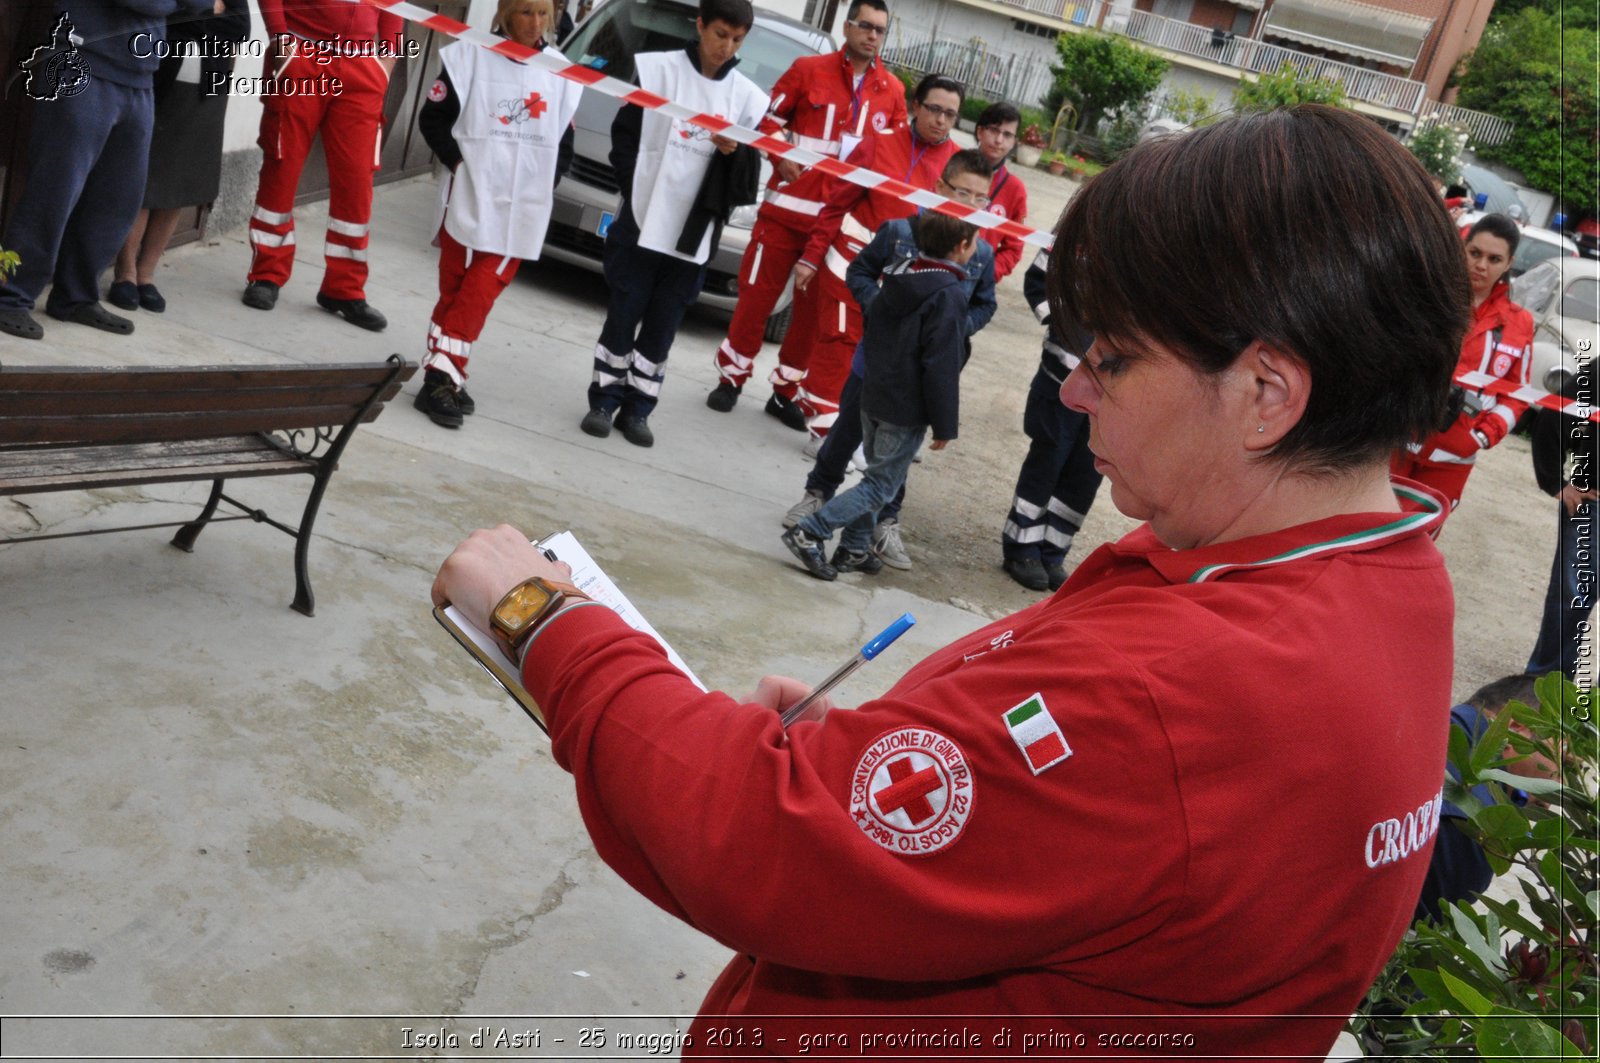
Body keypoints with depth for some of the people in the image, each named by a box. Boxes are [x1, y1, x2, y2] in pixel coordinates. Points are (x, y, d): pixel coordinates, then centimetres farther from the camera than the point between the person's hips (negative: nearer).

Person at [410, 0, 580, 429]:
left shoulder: (560, 71, 8)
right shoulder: (471, 55, -2)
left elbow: (565, 142, 14)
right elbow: (432, 119, 0)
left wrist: (546, 183, 2)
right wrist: (458, 162, -10)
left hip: (522, 208, 2)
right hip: (470, 198, -2)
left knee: (479, 294, -5)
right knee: (455, 290, 0)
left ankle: (442, 378, -2)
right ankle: (443, 378, 2)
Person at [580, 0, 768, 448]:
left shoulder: (747, 96, 4)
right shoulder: (657, 69, -1)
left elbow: (750, 175, 4)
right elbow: (624, 138, 0)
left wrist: (736, 151, -16)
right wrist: (638, 194, -8)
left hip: (693, 232, 2)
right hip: (641, 222, -2)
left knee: (662, 327, 8)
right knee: (623, 316, 5)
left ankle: (637, 409, 18)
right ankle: (604, 400, 17)